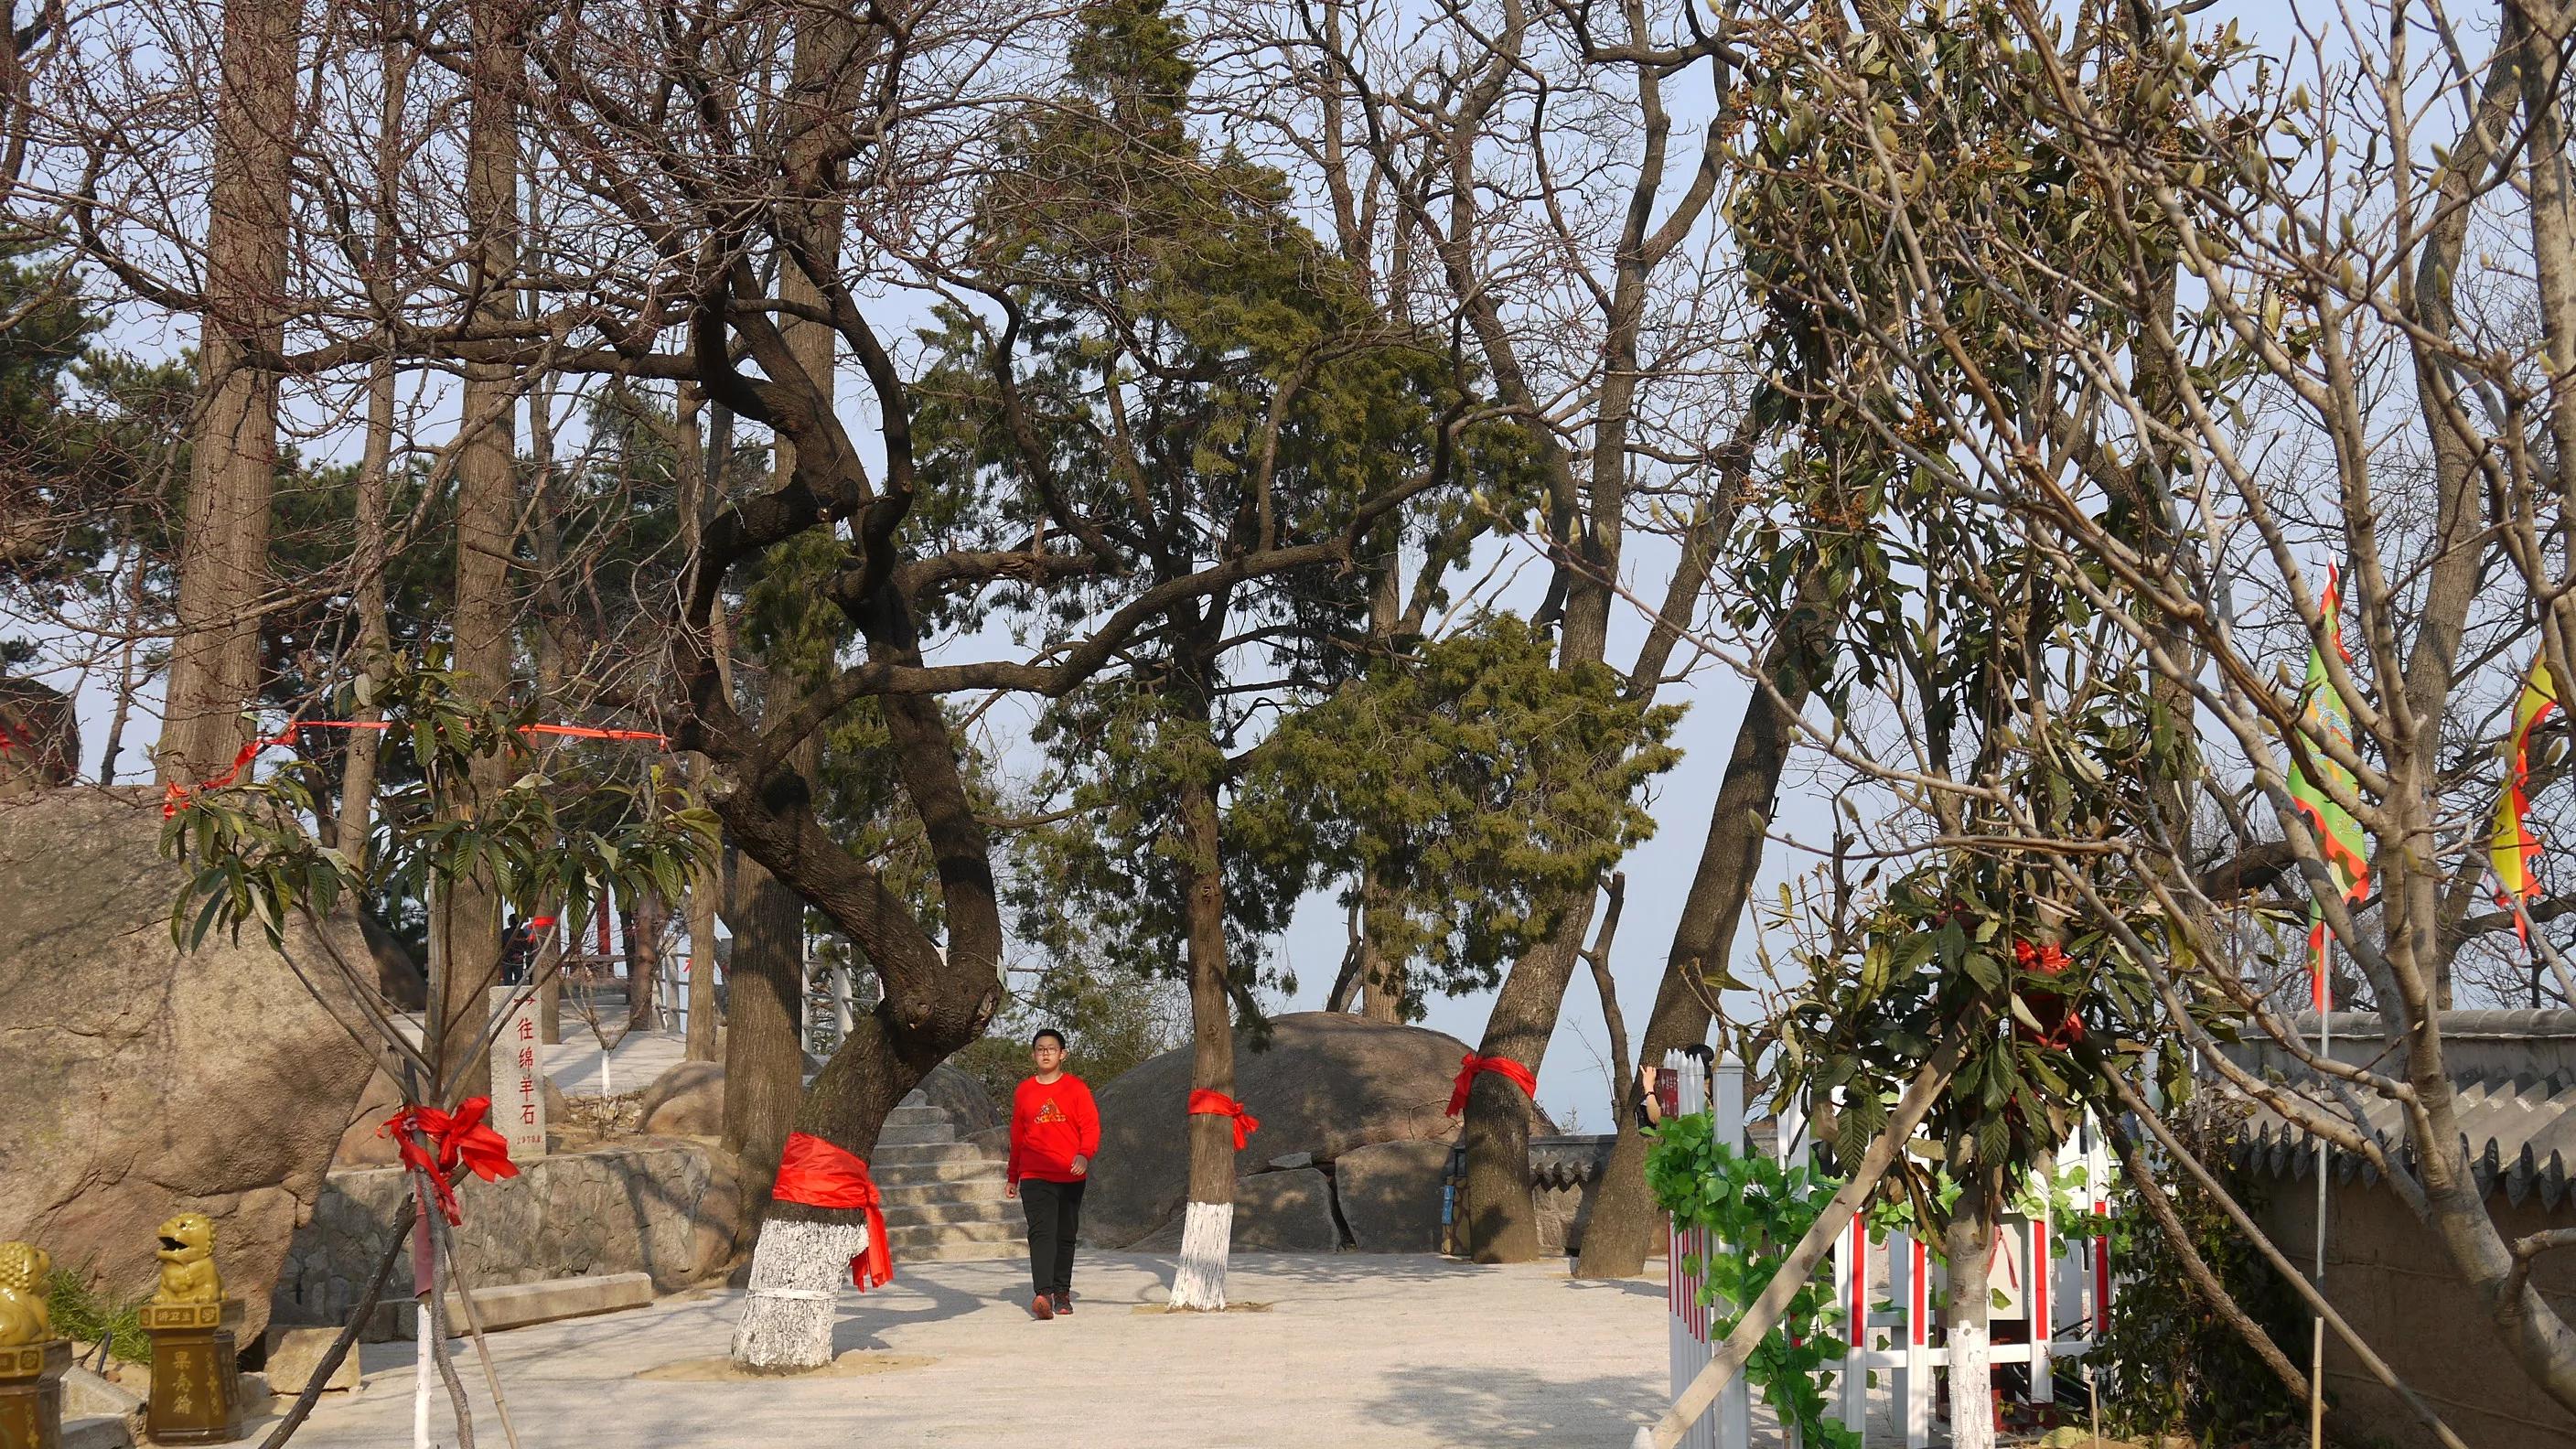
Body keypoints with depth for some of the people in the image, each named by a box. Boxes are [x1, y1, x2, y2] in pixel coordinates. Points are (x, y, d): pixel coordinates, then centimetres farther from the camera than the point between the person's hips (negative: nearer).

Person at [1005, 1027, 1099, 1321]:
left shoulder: (1076, 1087, 3)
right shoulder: (1023, 1092, 10)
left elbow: (1091, 1126, -3)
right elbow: (1017, 1137, 17)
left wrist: (1084, 1154, -22)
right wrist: (1012, 1177, 20)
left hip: (1070, 1176, 0)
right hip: (1034, 1176, 0)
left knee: (1065, 1236, 8)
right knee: (1041, 1233, -15)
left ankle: (1062, 1293, 20)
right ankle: (1043, 1294, -26)